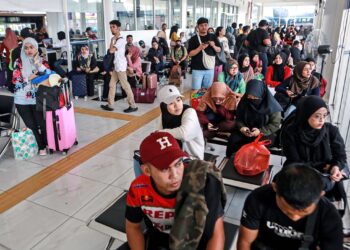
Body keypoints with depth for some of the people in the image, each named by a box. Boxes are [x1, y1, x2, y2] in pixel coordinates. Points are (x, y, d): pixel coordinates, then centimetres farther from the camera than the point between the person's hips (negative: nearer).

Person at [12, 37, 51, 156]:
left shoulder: (42, 61, 3)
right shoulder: (19, 62, 0)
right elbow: (15, 80, -6)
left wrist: (38, 63, -17)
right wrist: (30, 77, -14)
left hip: (38, 99, 0)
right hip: (22, 100, 0)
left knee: (42, 123, -1)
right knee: (31, 125, 6)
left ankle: (46, 144, 21)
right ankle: (41, 147, 21)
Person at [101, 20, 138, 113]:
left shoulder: (121, 40, -13)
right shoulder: (115, 40, 17)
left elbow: (111, 51, -23)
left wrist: (112, 40, -9)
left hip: (120, 66, -10)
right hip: (115, 66, 10)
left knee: (125, 86, -7)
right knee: (112, 84, 12)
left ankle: (133, 106, -2)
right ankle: (110, 105, 20)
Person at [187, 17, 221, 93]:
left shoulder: (213, 37, 7)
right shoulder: (193, 39, -3)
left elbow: (219, 50, 10)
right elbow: (190, 53, -8)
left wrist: (213, 46, -11)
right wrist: (200, 48, -22)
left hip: (210, 68, 3)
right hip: (197, 69, -3)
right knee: (195, 90, -4)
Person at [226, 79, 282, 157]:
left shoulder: (272, 105, -15)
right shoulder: (244, 101, -5)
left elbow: (275, 124, -9)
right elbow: (238, 118, 6)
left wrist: (261, 131, -22)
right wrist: (241, 127, -15)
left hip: (265, 133, -3)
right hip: (246, 130, 3)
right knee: (233, 141, -22)